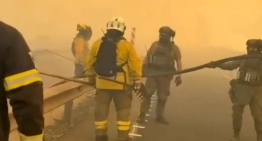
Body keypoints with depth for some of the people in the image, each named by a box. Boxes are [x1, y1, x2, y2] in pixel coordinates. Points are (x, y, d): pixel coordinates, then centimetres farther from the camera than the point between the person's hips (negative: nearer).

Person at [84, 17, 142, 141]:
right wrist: (137, 82, 2)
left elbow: (89, 63, 9)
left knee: (101, 109, 12)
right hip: (121, 84, -3)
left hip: (102, 83, 3)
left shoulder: (97, 44, 2)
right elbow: (135, 65, -8)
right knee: (123, 110, 9)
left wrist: (91, 78, 21)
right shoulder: (126, 45, -8)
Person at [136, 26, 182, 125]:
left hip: (165, 75, 0)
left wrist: (179, 76, -13)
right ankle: (142, 115, 1)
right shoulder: (155, 44, 7)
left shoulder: (174, 48, 2)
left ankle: (159, 116, 19)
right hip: (152, 72, 0)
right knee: (147, 93, -5)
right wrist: (143, 68, -4)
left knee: (162, 97, 6)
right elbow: (147, 56, 6)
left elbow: (179, 62, -3)